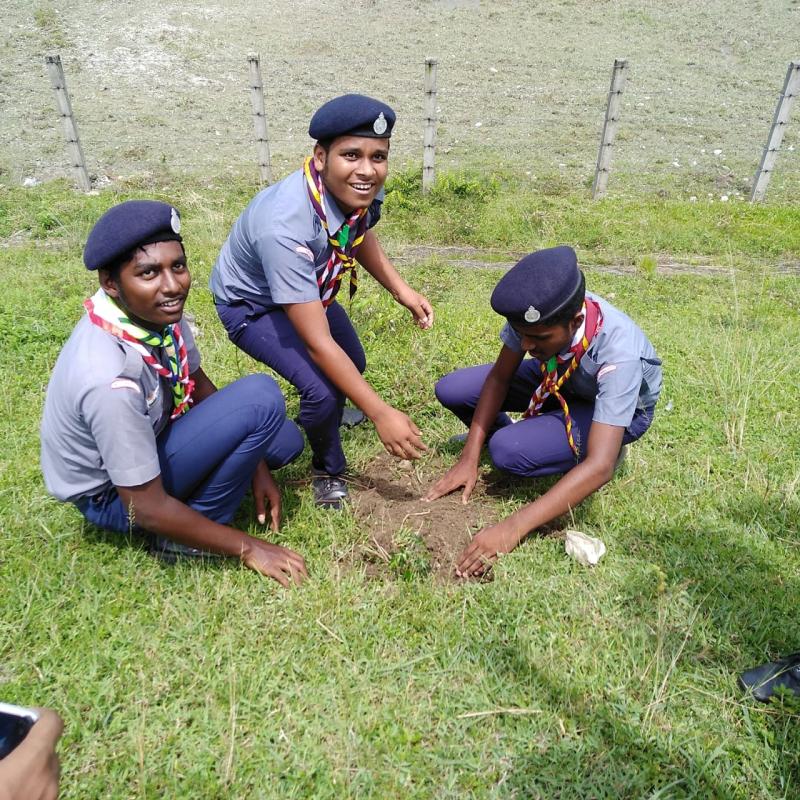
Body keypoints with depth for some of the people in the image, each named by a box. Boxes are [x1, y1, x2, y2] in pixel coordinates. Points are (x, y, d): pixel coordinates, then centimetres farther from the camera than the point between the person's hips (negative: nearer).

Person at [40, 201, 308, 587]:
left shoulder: (159, 310, -16)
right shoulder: (110, 378, -37)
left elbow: (199, 388, 1)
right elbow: (146, 508, -28)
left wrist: (253, 464, -1)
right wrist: (248, 549, -20)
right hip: (113, 494, -7)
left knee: (286, 440, 6)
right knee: (262, 398, -24)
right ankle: (185, 538, -8)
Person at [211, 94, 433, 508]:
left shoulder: (362, 191, -23)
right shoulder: (285, 227, -43)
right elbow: (318, 343, -40)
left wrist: (402, 291, -6)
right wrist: (381, 414, -37)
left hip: (307, 289, 7)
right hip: (251, 304, -7)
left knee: (351, 365, 19)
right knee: (323, 388, -23)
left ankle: (327, 424, 54)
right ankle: (328, 469, 10)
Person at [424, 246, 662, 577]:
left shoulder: (618, 353, -42)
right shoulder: (536, 314, -30)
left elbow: (600, 466, -45)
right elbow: (499, 377, -15)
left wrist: (515, 526, -50)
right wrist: (470, 458, -22)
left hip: (618, 406, -4)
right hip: (557, 379, 4)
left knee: (510, 451, -29)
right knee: (451, 390, -14)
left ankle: (602, 443, -1)